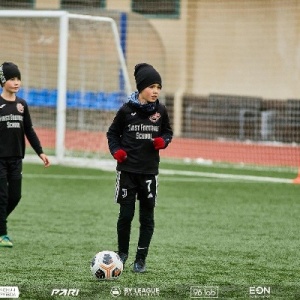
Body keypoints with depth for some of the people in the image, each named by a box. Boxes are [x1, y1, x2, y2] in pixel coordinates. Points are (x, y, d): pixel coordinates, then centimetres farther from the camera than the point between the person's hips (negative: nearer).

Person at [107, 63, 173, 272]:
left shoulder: (161, 111, 0)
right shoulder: (127, 110, -6)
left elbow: (168, 132, 14)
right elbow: (113, 133, 6)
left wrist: (163, 141, -7)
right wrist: (116, 150, -10)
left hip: (149, 170, 2)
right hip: (127, 170, -2)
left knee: (147, 217, 3)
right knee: (126, 214, 0)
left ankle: (141, 259, 12)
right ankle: (122, 253, 21)